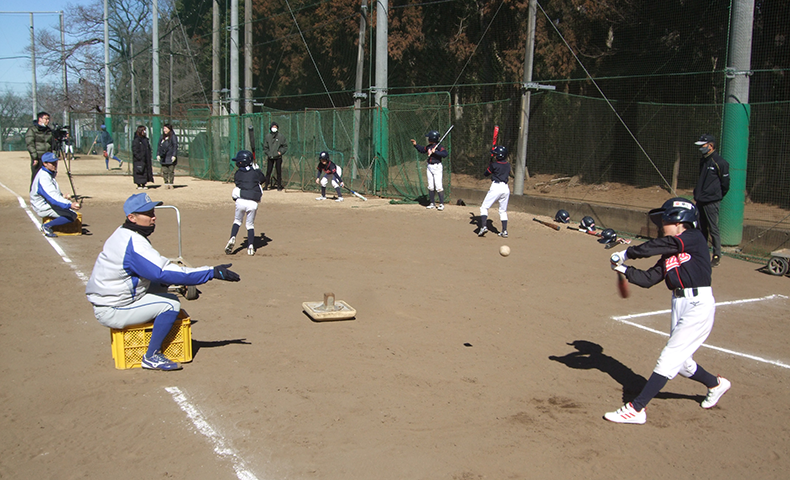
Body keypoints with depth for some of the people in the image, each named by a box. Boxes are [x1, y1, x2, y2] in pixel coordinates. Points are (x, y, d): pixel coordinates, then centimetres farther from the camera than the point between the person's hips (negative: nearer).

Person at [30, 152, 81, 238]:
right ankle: (47, 226, -10)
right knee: (72, 215, -23)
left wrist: (61, 196, 15)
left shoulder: (50, 173, 8)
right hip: (44, 208, -11)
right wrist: (70, 205, -44)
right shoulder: (43, 177, -24)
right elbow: (52, 197, -35)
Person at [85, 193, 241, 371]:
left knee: (160, 288, 13)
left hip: (107, 299, 9)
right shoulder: (134, 244, -24)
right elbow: (165, 272, -29)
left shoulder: (124, 234, 7)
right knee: (170, 304, -12)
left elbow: (155, 266, 14)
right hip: (112, 312, -9)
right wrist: (213, 272, -29)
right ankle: (151, 357, -3)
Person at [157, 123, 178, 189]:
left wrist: (174, 155, -14)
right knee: (164, 171, 4)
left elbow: (175, 146, -7)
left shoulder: (173, 137, -3)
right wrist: (158, 154, 11)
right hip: (163, 157, 6)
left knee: (171, 171, -4)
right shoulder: (162, 137, 16)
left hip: (170, 158, -6)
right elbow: (159, 146, 20)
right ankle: (166, 183, 10)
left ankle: (171, 183, 1)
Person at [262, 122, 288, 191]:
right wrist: (268, 153, -2)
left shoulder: (281, 136, 0)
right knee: (268, 171, 1)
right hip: (270, 157, 1)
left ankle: (279, 185, 9)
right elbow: (265, 147, 9)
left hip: (278, 157, -1)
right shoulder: (267, 136, 4)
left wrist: (280, 152, -6)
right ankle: (266, 185, 5)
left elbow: (285, 146, 5)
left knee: (278, 171, 3)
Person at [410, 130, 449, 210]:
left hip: (437, 167, -8)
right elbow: (422, 150, 26)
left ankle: (442, 204, -2)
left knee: (438, 186, -9)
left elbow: (445, 154, -29)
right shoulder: (429, 146, 9)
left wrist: (435, 152, -29)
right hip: (429, 167, 8)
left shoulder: (439, 146, -14)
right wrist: (415, 145, 16)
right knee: (430, 186, 11)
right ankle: (432, 203, 19)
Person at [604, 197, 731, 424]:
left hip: (698, 305, -9)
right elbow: (648, 279, 9)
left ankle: (636, 409, -9)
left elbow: (664, 244, -23)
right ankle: (716, 384, 47)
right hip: (679, 305, 9)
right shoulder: (669, 255, 14)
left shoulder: (695, 238, -8)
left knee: (669, 358, -9)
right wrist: (624, 269, -4)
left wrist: (628, 253, -17)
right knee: (680, 361, 19)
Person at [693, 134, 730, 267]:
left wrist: (717, 196, 2)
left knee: (713, 229, -5)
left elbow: (725, 182, -7)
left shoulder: (720, 162, -11)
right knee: (702, 229, 12)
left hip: (712, 201, -8)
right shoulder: (703, 161, 15)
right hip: (701, 201, 8)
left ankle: (717, 256, 1)